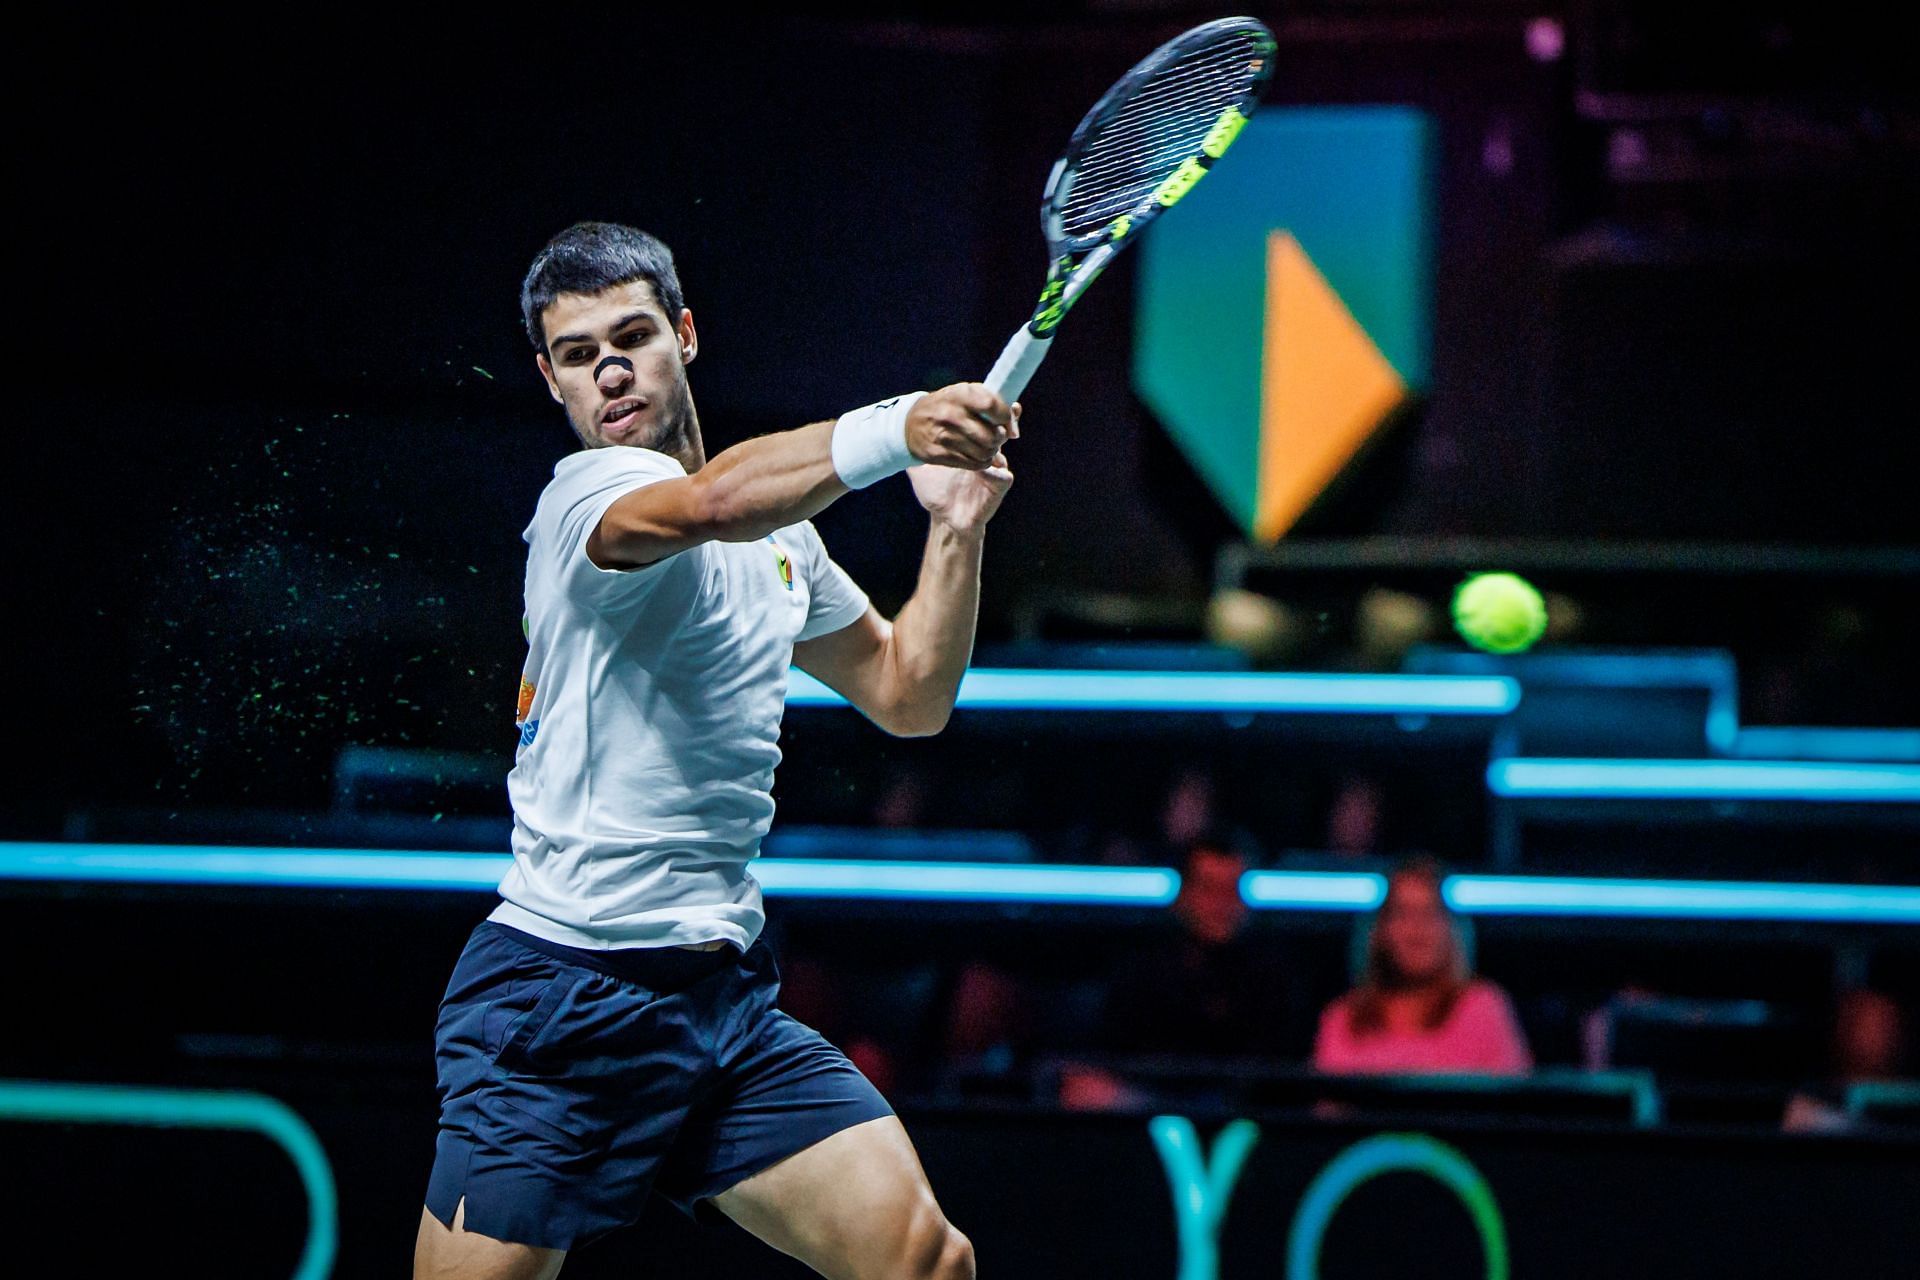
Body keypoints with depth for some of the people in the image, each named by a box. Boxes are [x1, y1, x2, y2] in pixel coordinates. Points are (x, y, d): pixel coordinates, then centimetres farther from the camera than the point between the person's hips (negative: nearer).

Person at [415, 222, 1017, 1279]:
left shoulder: (778, 533, 16)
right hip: (562, 1001, -7)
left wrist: (955, 528, 8)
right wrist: (894, 429, -48)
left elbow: (907, 695, 24)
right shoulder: (590, 494, -10)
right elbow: (711, 504, -34)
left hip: (729, 993, 7)